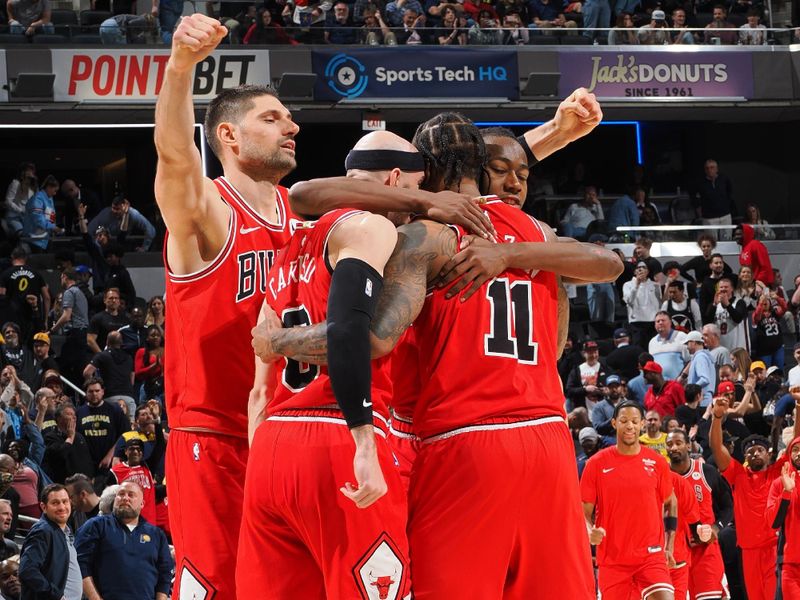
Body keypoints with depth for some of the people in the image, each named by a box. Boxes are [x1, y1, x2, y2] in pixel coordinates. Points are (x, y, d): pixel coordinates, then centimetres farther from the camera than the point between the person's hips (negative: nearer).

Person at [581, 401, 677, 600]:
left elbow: (671, 503, 16)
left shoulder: (656, 462, 3)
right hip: (612, 559, 0)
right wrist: (591, 532, -19)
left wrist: (669, 545, 9)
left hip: (651, 555, 0)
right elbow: (584, 511, 2)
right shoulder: (596, 463, -1)